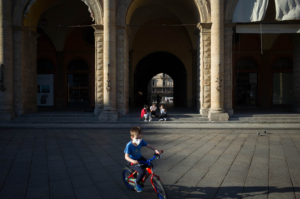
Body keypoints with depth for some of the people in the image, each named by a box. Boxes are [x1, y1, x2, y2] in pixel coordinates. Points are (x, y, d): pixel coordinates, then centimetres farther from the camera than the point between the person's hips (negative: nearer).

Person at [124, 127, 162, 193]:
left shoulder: (141, 141, -13)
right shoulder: (129, 145, -27)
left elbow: (149, 146, -10)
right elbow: (126, 157, -29)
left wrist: (156, 150, -28)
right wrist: (133, 161, -48)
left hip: (140, 158, 6)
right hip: (133, 161, -6)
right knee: (142, 172, -24)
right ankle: (137, 184, 5)